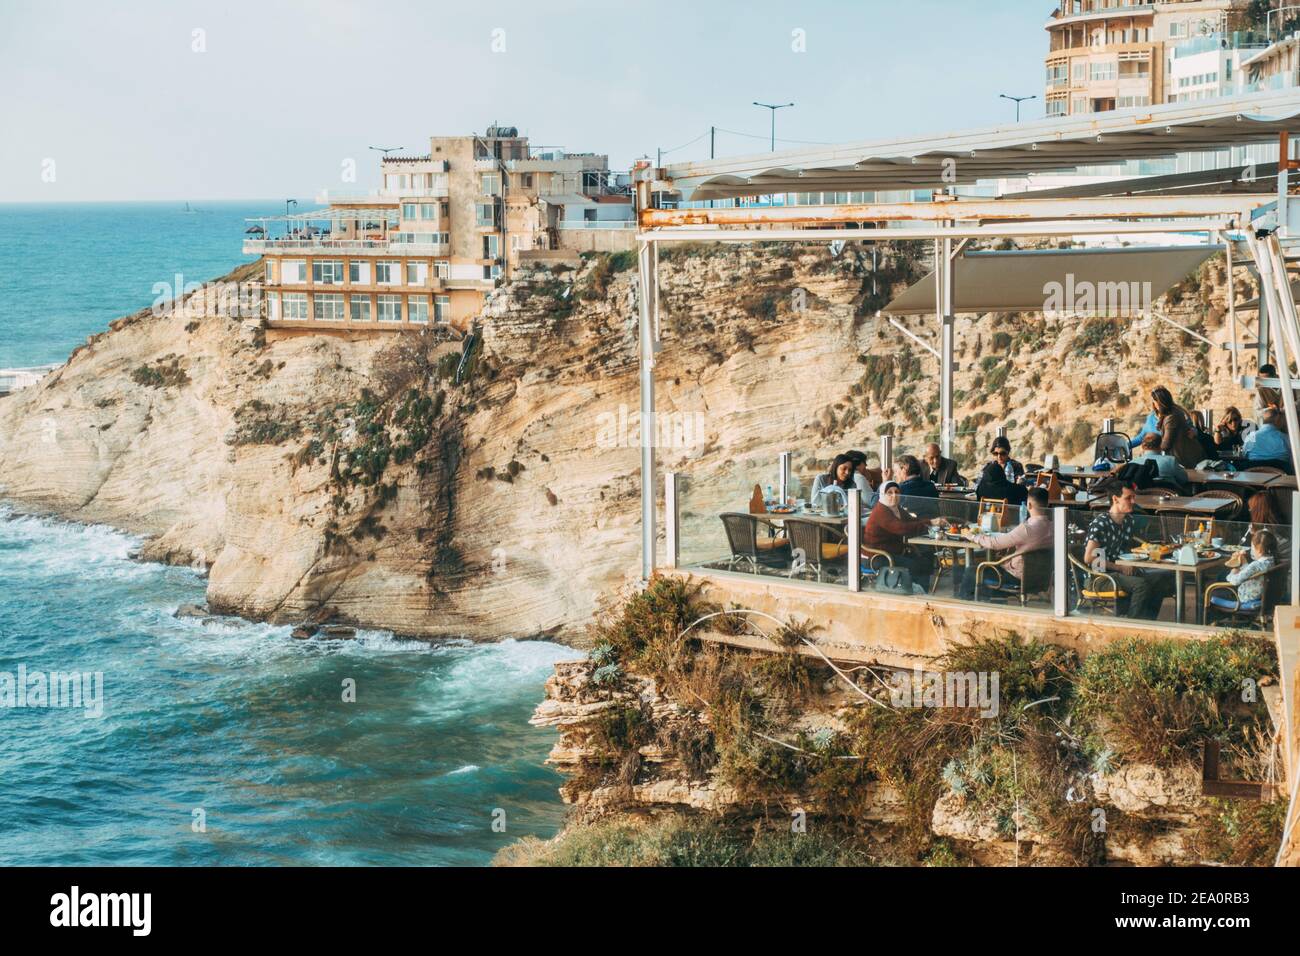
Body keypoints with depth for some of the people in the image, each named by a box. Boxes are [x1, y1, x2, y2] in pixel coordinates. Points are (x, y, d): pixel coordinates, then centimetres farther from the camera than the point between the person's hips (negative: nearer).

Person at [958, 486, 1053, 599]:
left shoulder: (1027, 528, -28)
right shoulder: (1052, 526, -5)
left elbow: (994, 543, -20)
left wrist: (973, 537, -3)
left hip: (1019, 577, -8)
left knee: (970, 572, 6)